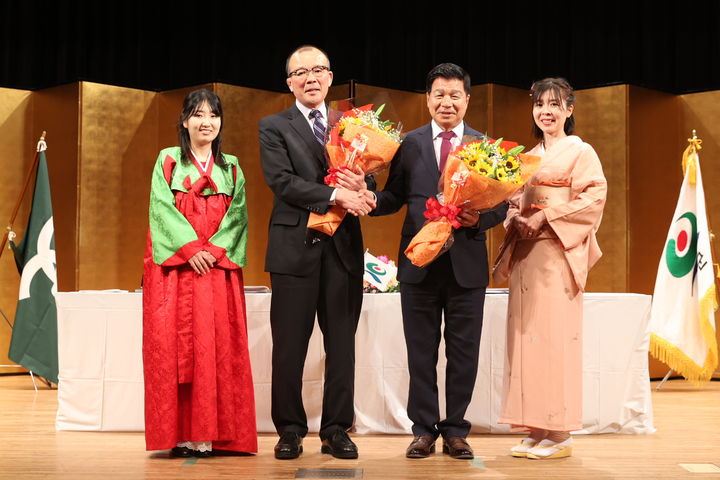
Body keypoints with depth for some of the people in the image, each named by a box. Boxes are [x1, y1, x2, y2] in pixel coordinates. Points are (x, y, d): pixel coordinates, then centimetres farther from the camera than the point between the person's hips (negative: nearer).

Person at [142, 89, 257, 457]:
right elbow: (162, 208, -2)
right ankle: (180, 434, -3)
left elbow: (237, 215, 5)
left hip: (218, 267, 2)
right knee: (173, 343, -6)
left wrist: (213, 250, -10)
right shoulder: (168, 161, 8)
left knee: (216, 345, -5)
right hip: (174, 266, -2)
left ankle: (207, 434, -2)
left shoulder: (231, 167, 15)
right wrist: (190, 249, -13)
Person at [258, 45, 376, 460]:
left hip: (343, 247, 3)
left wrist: (362, 195, -15)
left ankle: (337, 430, 14)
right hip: (295, 247, -3)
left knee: (342, 343, 5)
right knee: (289, 345, 2)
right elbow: (281, 181, -9)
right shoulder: (273, 127, 4)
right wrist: (335, 196, -19)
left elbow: (368, 179, 10)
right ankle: (291, 430, 13)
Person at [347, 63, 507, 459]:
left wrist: (479, 218, -18)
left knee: (463, 353, 7)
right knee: (421, 352, 8)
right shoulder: (410, 144, 6)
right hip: (419, 263, 0)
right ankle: (424, 430, 19)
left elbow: (502, 203, 2)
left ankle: (455, 431, 18)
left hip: (467, 263, 0)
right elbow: (395, 197, 3)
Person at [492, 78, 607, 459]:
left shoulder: (581, 152, 1)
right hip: (525, 253, 7)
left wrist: (545, 216, -15)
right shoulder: (528, 157, 19)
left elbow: (594, 197, -10)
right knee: (527, 335, 3)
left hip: (558, 253, -6)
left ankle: (560, 435, -4)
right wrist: (517, 218, -2)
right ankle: (535, 430, 8)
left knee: (555, 335, -9)